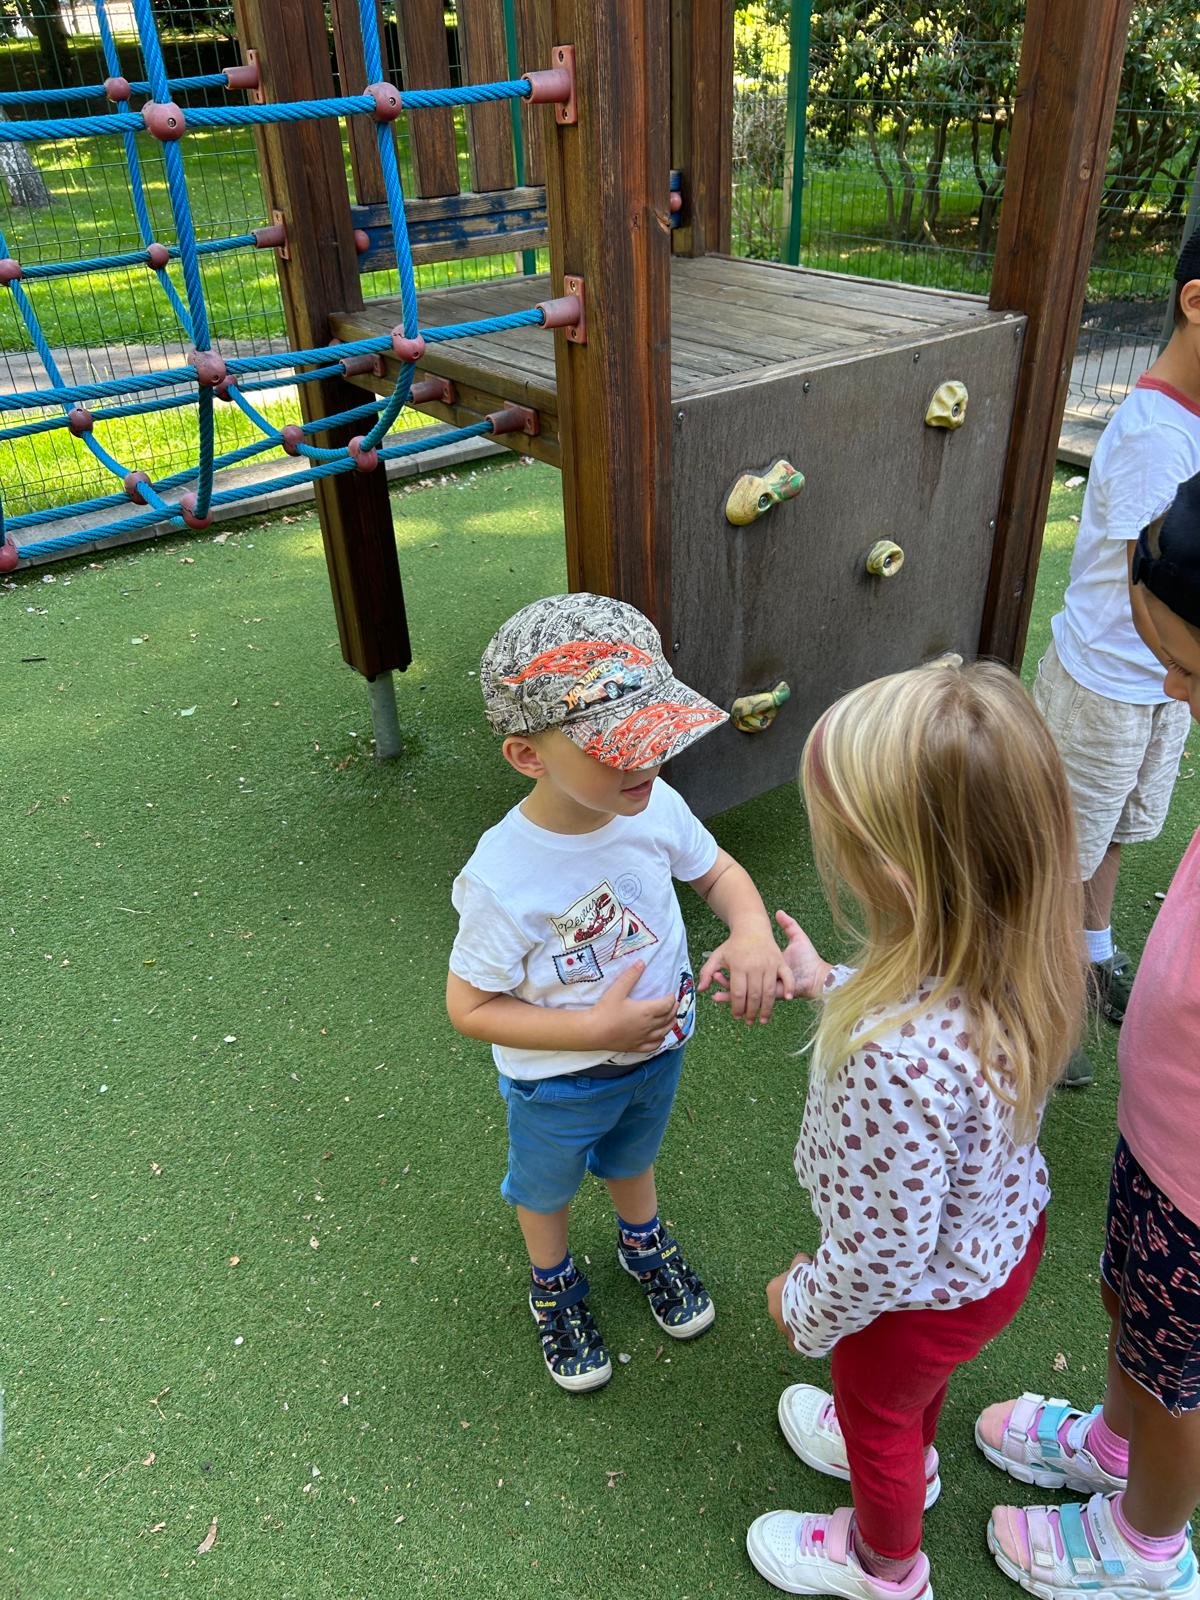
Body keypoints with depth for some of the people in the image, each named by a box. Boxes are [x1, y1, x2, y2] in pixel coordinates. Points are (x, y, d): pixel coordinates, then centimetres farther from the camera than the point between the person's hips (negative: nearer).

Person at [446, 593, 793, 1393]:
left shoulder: (656, 807, -24)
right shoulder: (503, 879, -38)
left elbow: (718, 872, -5)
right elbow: (470, 1007, -26)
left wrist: (752, 928, -27)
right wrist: (597, 1030, -32)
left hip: (659, 1050, 4)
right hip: (558, 1085, -4)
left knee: (633, 1157, 35)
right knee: (548, 1187, 28)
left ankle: (645, 1244, 67)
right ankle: (555, 1284, 60)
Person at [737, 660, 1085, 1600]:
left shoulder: (898, 1063, -48)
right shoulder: (1025, 949, -24)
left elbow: (883, 1255, -32)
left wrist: (805, 1307, -12)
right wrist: (832, 984, 4)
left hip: (929, 1296, -6)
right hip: (1004, 1233, 6)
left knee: (876, 1411, 28)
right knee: (911, 1381, 37)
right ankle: (909, 1453, 71)